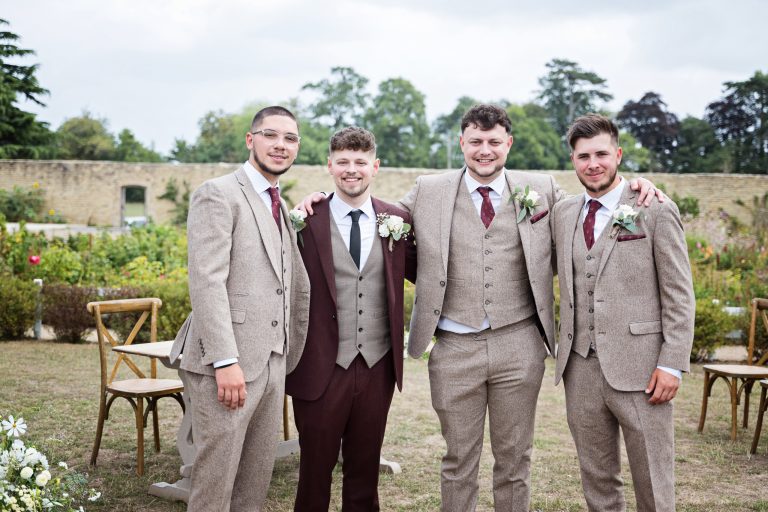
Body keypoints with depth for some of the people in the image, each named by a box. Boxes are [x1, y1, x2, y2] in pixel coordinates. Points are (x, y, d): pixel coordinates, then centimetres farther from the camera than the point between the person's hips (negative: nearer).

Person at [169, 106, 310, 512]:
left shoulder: (281, 208, 18)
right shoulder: (218, 194, -7)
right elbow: (206, 281, -16)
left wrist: (290, 356, 14)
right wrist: (225, 361, -22)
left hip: (271, 364, 8)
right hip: (227, 363, -7)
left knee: (257, 478, 12)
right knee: (215, 478, 0)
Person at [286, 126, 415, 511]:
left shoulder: (397, 220, 3)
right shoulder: (306, 221, -6)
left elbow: (417, 273, 14)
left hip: (378, 365, 3)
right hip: (321, 367, -3)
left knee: (365, 467, 16)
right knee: (316, 468, 11)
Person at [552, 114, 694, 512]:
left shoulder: (656, 211, -3)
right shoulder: (563, 213, 11)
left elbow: (680, 296, -4)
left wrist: (672, 364, -10)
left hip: (638, 369, -4)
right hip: (581, 368, 4)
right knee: (596, 479, 14)